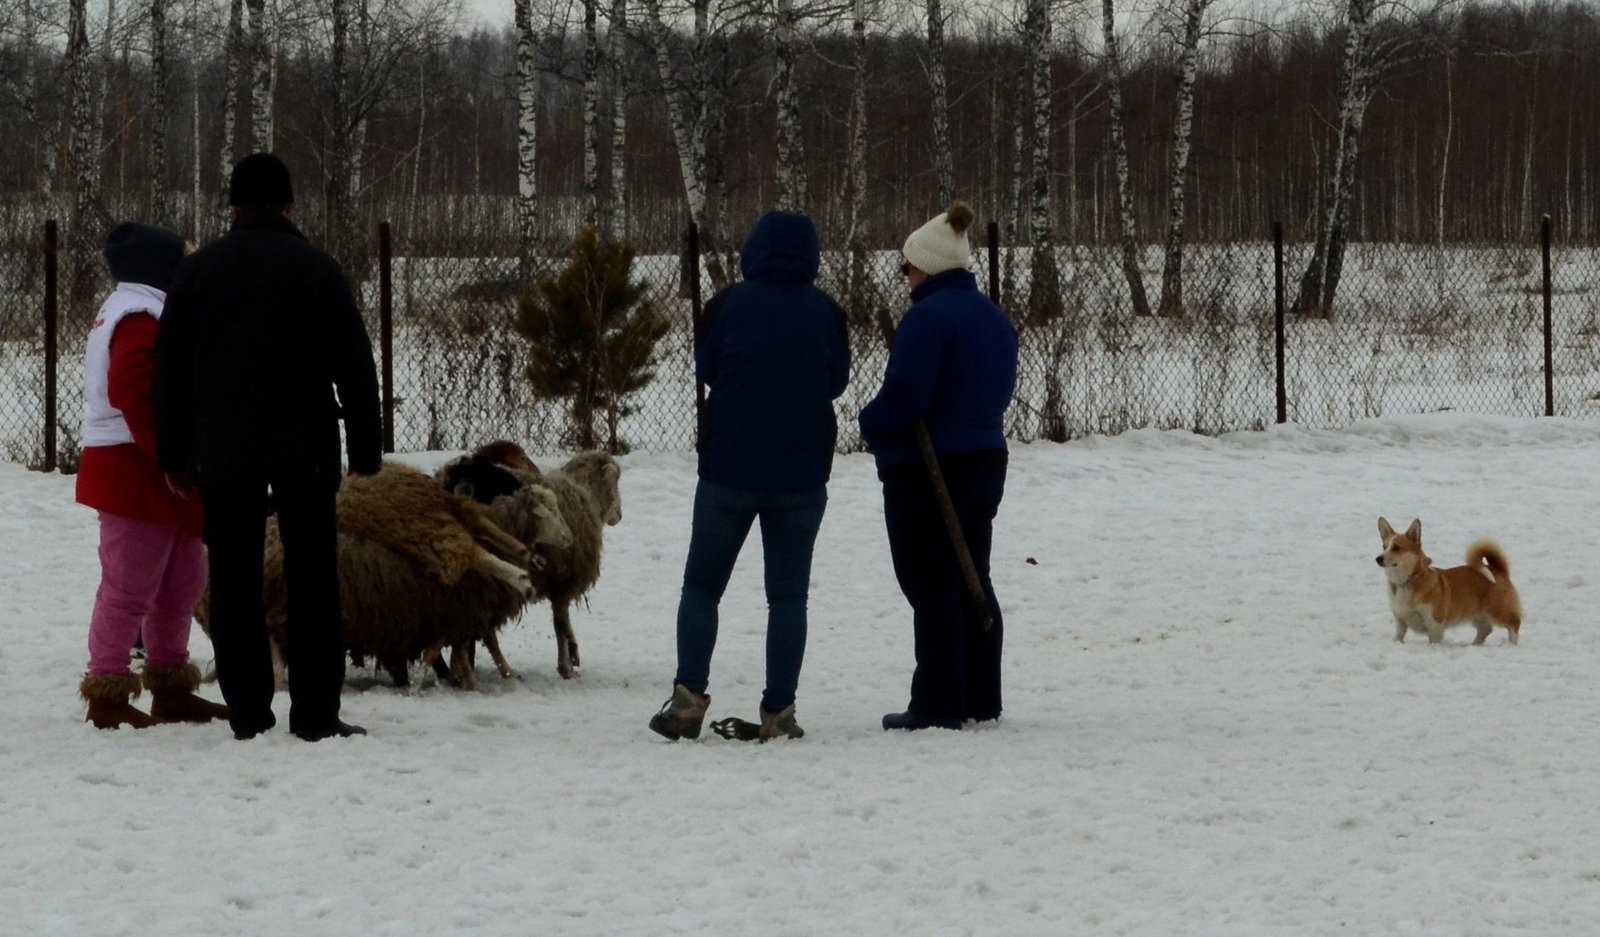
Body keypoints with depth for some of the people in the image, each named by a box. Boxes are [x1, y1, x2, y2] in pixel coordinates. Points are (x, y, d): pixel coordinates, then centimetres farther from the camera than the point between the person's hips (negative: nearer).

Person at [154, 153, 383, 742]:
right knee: (311, 582, 3)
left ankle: (247, 714, 4)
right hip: (305, 451, -2)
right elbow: (355, 368, -3)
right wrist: (365, 450, 2)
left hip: (224, 454, 2)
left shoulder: (196, 272, 6)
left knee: (235, 584, 6)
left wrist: (175, 456, 13)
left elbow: (170, 372, 8)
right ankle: (315, 712, -1)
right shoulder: (317, 270, -2)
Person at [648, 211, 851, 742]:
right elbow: (837, 380, 8)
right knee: (788, 594, 6)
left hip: (729, 466, -1)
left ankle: (688, 697, -2)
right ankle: (778, 712, 1)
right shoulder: (826, 313, -2)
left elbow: (705, 368, 5)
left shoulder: (729, 305, -6)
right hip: (802, 473, 1)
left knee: (702, 585, 9)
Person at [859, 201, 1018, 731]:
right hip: (985, 463, 9)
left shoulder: (928, 318, -18)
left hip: (926, 469, -9)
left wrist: (872, 426, -6)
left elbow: (904, 393, -23)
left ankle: (938, 705, -3)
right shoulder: (994, 319, 11)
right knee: (972, 583, 15)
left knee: (932, 589, -4)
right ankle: (980, 699, 18)